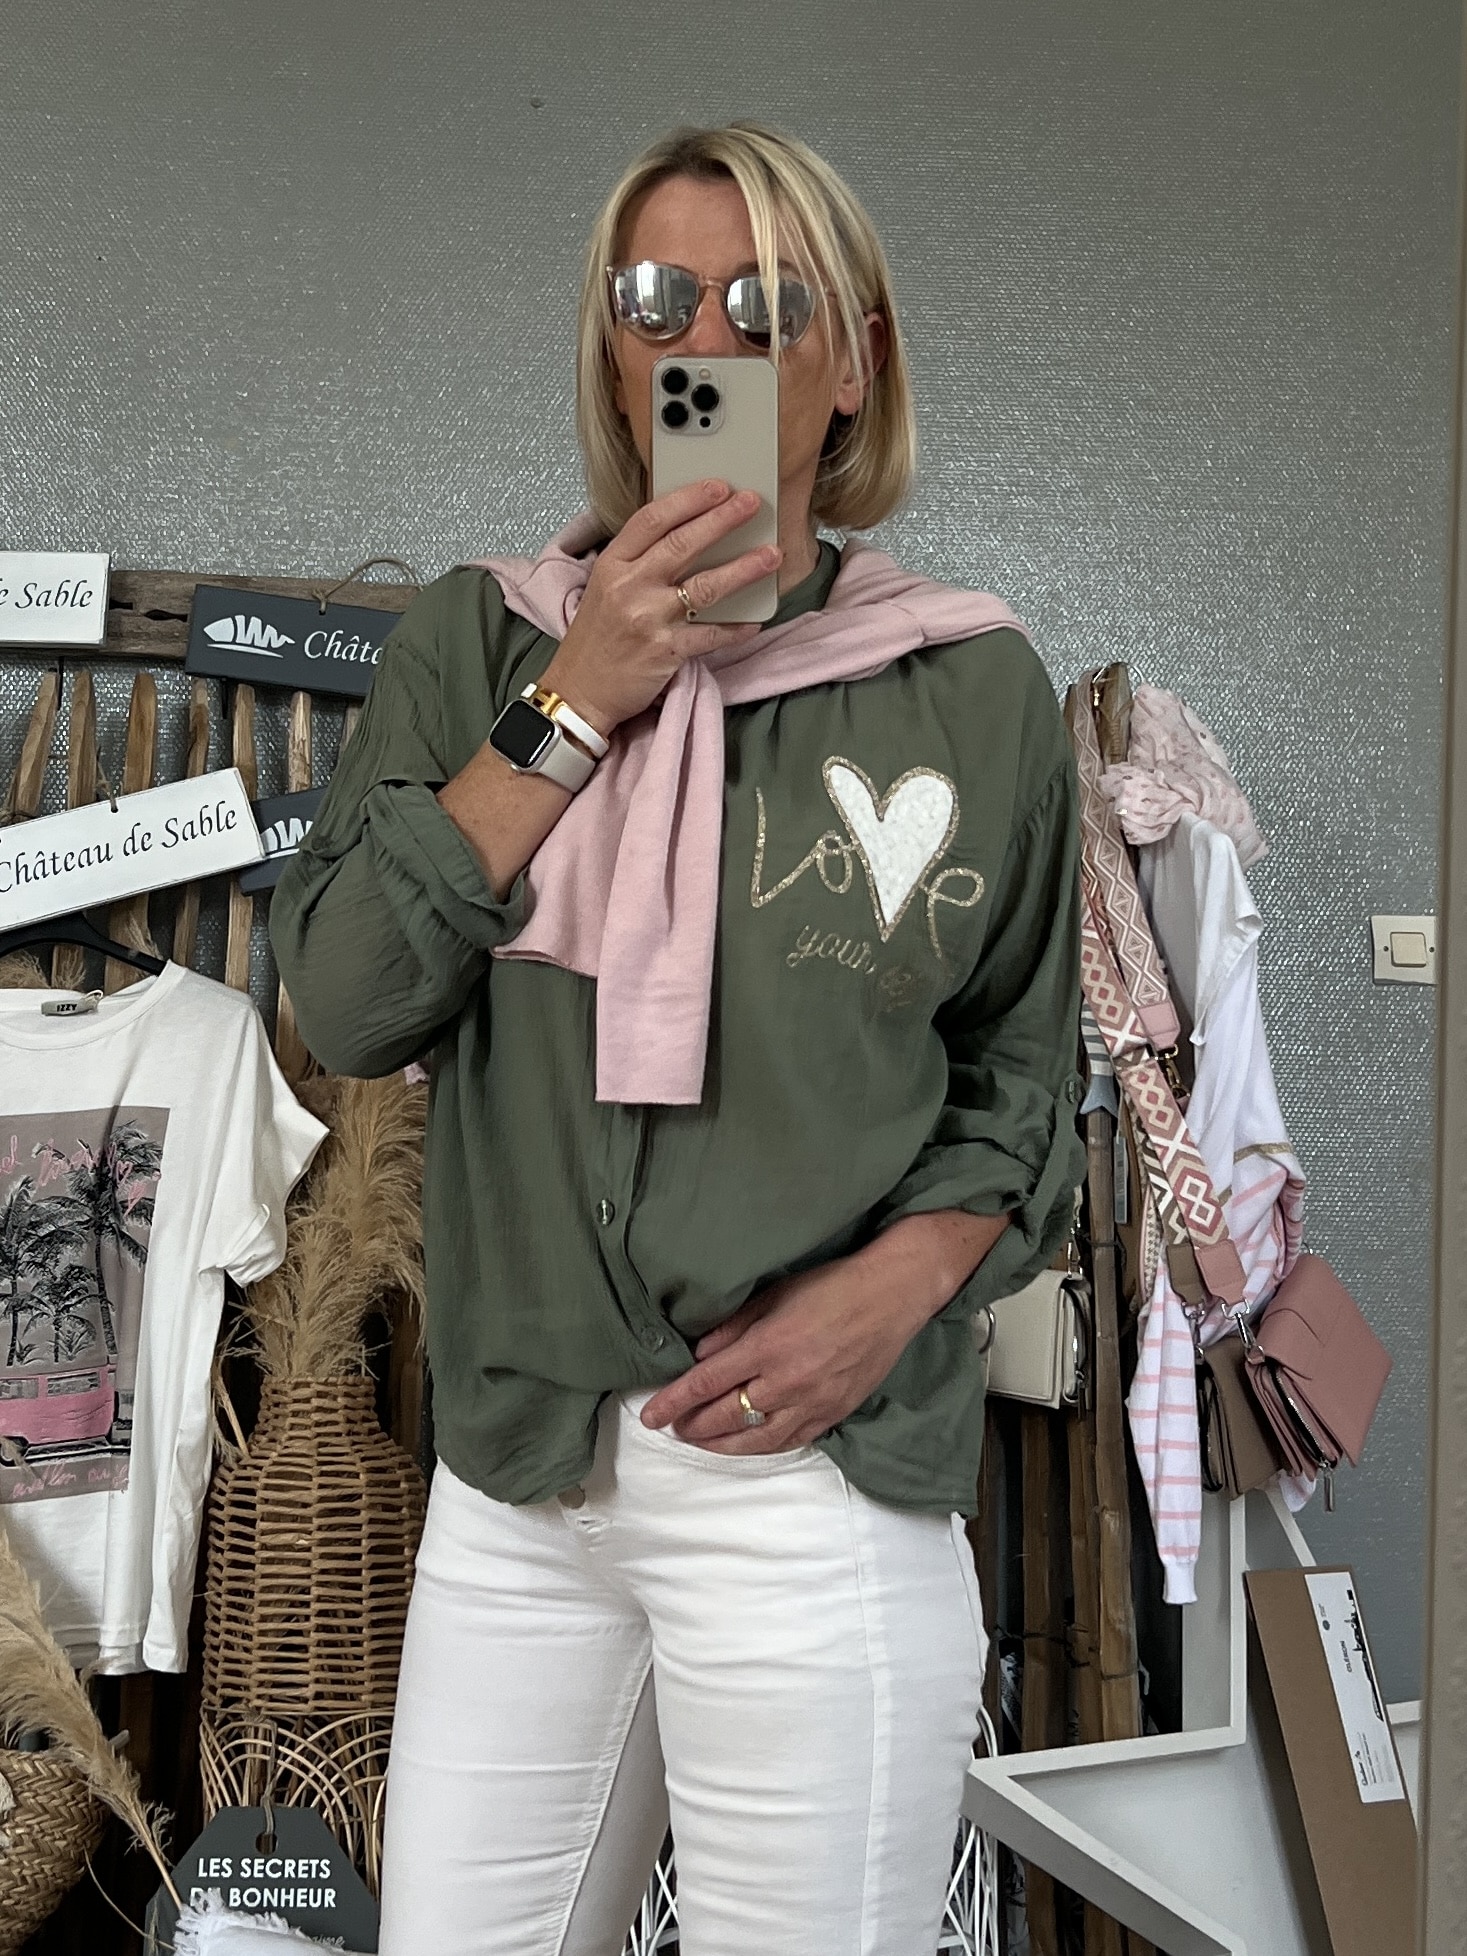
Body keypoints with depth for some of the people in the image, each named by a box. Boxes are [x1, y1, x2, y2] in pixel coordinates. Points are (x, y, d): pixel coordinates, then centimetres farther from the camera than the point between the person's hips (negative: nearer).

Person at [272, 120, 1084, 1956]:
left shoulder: (974, 686, 0)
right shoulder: (474, 641, 4)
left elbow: (1023, 1077, 7)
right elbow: (344, 999, -7)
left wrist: (893, 1285, -11)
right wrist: (575, 705, -12)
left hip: (825, 1482, -1)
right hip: (513, 1480, 2)